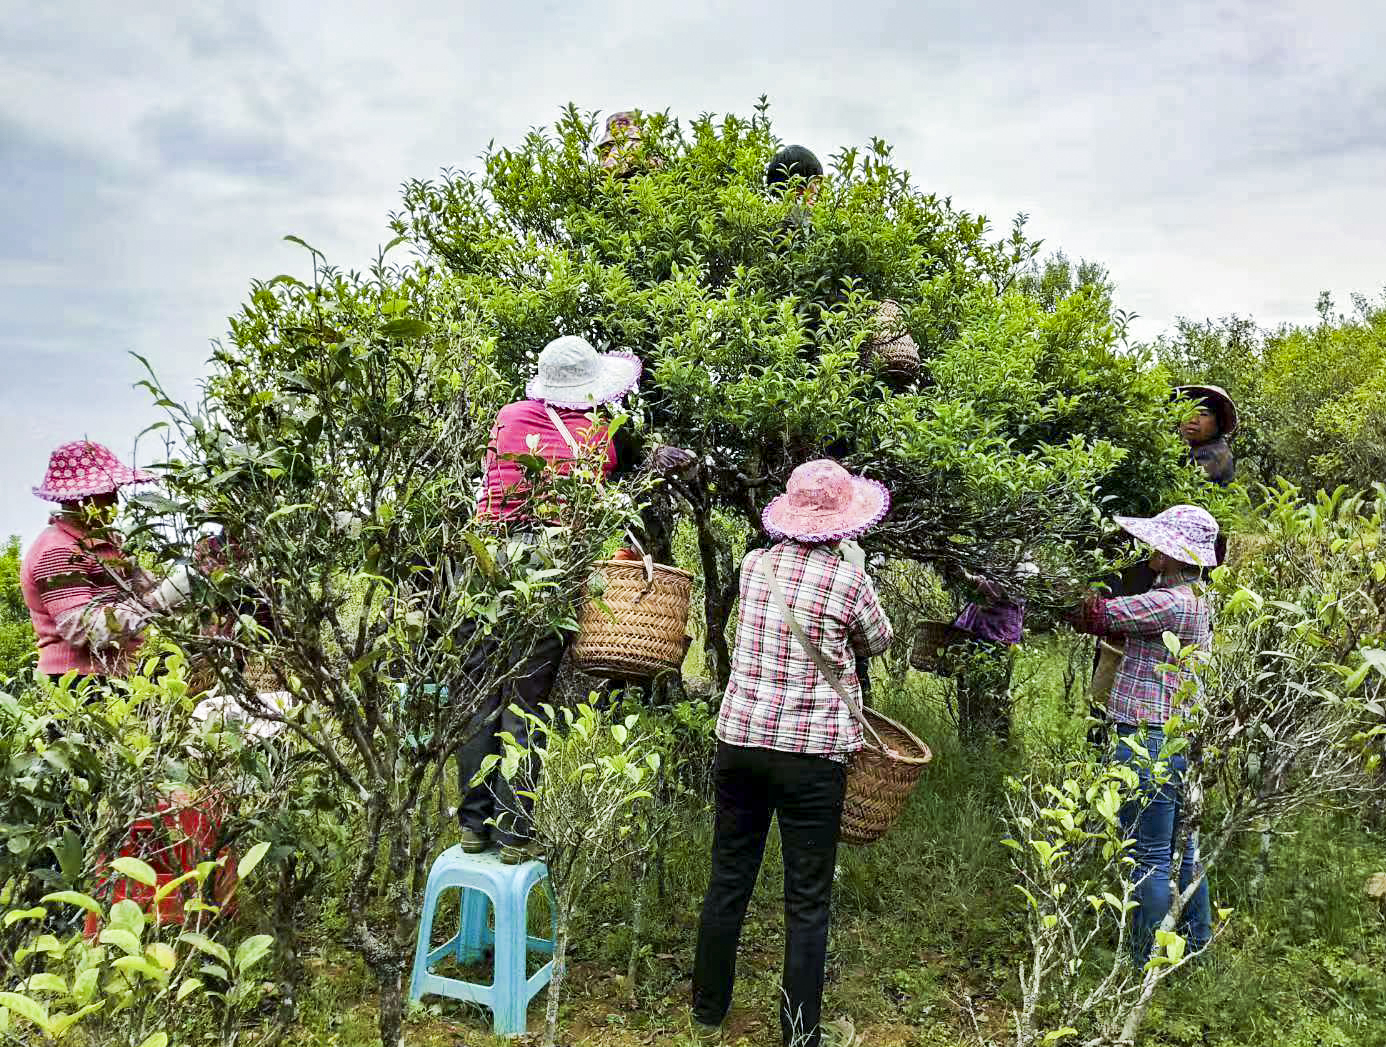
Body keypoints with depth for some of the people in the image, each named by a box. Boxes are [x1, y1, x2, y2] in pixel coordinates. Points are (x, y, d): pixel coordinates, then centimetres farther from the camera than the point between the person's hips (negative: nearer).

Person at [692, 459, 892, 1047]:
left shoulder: (754, 566, 2)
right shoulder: (847, 579, -9)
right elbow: (878, 642, 10)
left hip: (740, 737, 4)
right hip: (812, 751, -4)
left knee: (728, 881, 16)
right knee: (807, 900, 8)